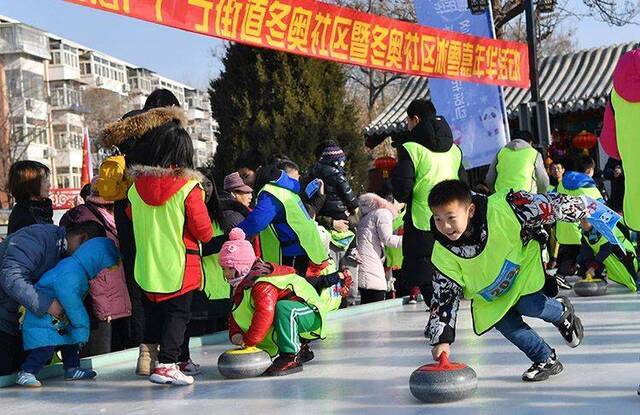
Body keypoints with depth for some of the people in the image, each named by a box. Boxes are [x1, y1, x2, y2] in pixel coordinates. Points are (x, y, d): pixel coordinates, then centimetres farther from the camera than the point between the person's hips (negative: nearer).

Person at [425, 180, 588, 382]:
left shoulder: (500, 209, -38)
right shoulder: (443, 253, -25)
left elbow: (547, 205, -26)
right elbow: (445, 295, -17)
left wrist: (586, 208, -14)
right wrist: (442, 339, -24)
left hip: (523, 265, -3)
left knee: (529, 305, -24)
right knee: (505, 325, -11)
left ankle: (562, 312, 13)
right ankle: (546, 360, 13)